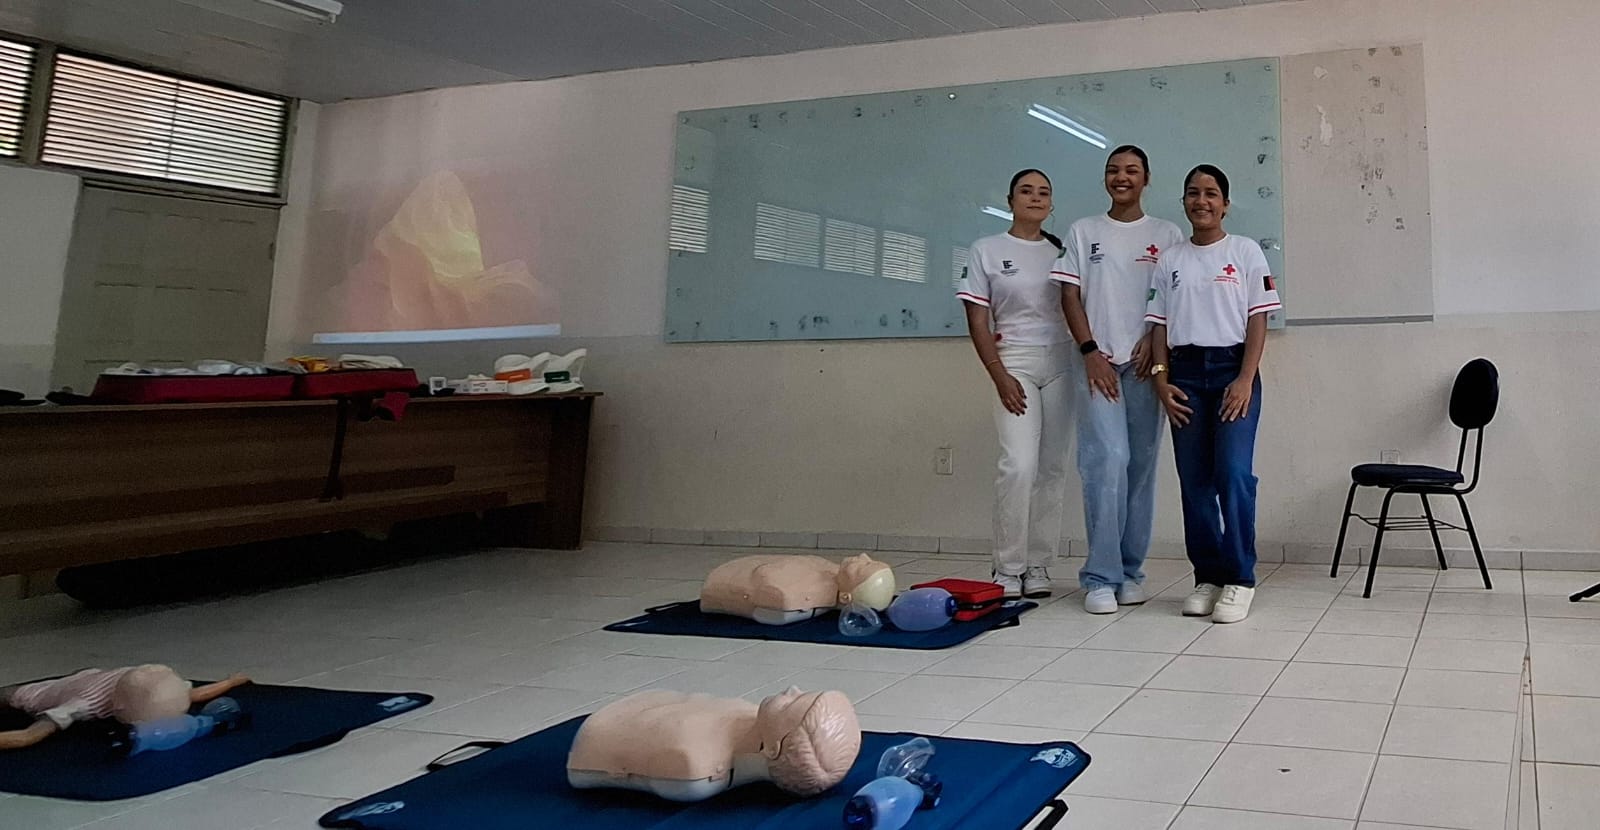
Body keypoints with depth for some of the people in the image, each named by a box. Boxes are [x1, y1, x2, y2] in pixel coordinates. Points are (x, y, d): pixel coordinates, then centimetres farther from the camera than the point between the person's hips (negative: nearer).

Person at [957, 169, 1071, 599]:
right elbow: (977, 321, -1)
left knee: (1052, 467, 2)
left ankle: (1037, 566, 10)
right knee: (1020, 464, -16)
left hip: (1061, 362, 4)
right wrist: (999, 376, -10)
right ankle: (1008, 569, -5)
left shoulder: (1061, 250, 12)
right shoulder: (987, 250, 4)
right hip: (1016, 362, -3)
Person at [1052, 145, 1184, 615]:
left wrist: (1154, 342, -10)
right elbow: (1070, 296, 4)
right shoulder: (1083, 232, 10)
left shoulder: (1167, 235, 11)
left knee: (1141, 467, 4)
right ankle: (1101, 577, -9)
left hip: (1146, 364, 2)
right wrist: (1091, 352, -7)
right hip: (1099, 364, -1)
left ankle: (1131, 571, 14)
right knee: (1107, 461, -14)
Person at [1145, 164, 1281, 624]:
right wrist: (1161, 379, -1)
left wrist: (1246, 379, -11)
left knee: (1233, 473, -13)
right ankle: (1207, 577, 12)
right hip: (1185, 372, 3)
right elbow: (1160, 325, 11)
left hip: (1233, 368, -3)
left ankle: (1239, 578, -3)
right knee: (1194, 479, 3)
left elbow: (1257, 320, 0)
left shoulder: (1245, 251, 5)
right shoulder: (1169, 260, 12)